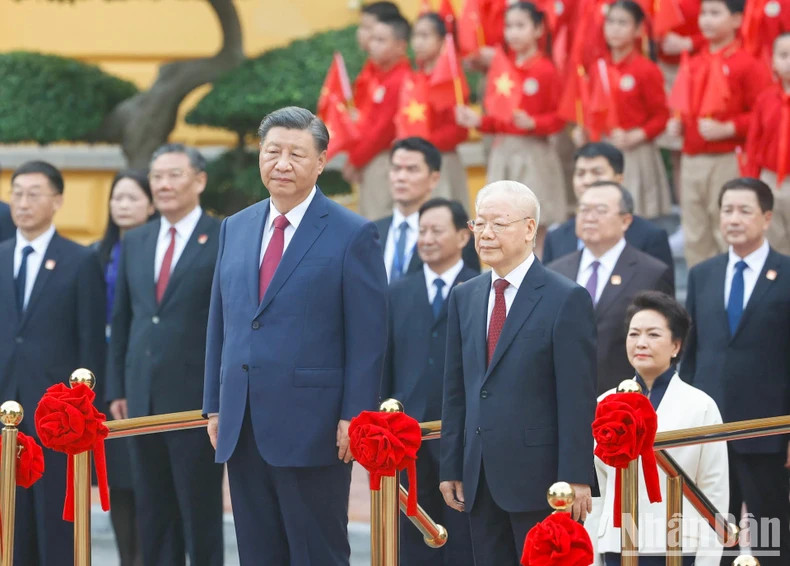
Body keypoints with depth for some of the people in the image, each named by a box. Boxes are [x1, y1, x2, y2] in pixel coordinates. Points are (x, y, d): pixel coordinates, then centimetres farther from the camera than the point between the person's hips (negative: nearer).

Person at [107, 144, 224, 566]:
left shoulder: (225, 241, -5)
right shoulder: (135, 242, 13)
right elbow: (121, 320, 16)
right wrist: (117, 388, 10)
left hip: (198, 401, -6)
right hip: (143, 401, 6)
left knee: (201, 511, 0)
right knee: (153, 514, 9)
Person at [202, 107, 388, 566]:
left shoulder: (353, 235, -4)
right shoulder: (236, 229, 14)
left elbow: (368, 338, -7)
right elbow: (220, 324, 17)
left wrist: (354, 417, -13)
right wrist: (215, 405, 12)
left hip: (312, 426, -6)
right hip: (244, 429, 6)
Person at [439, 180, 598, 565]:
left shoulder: (567, 299, -6)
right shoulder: (464, 297, 13)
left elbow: (578, 398, -9)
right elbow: (455, 390, 15)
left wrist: (575, 478, -14)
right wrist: (451, 468, 10)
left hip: (538, 476, -6)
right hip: (480, 478, 6)